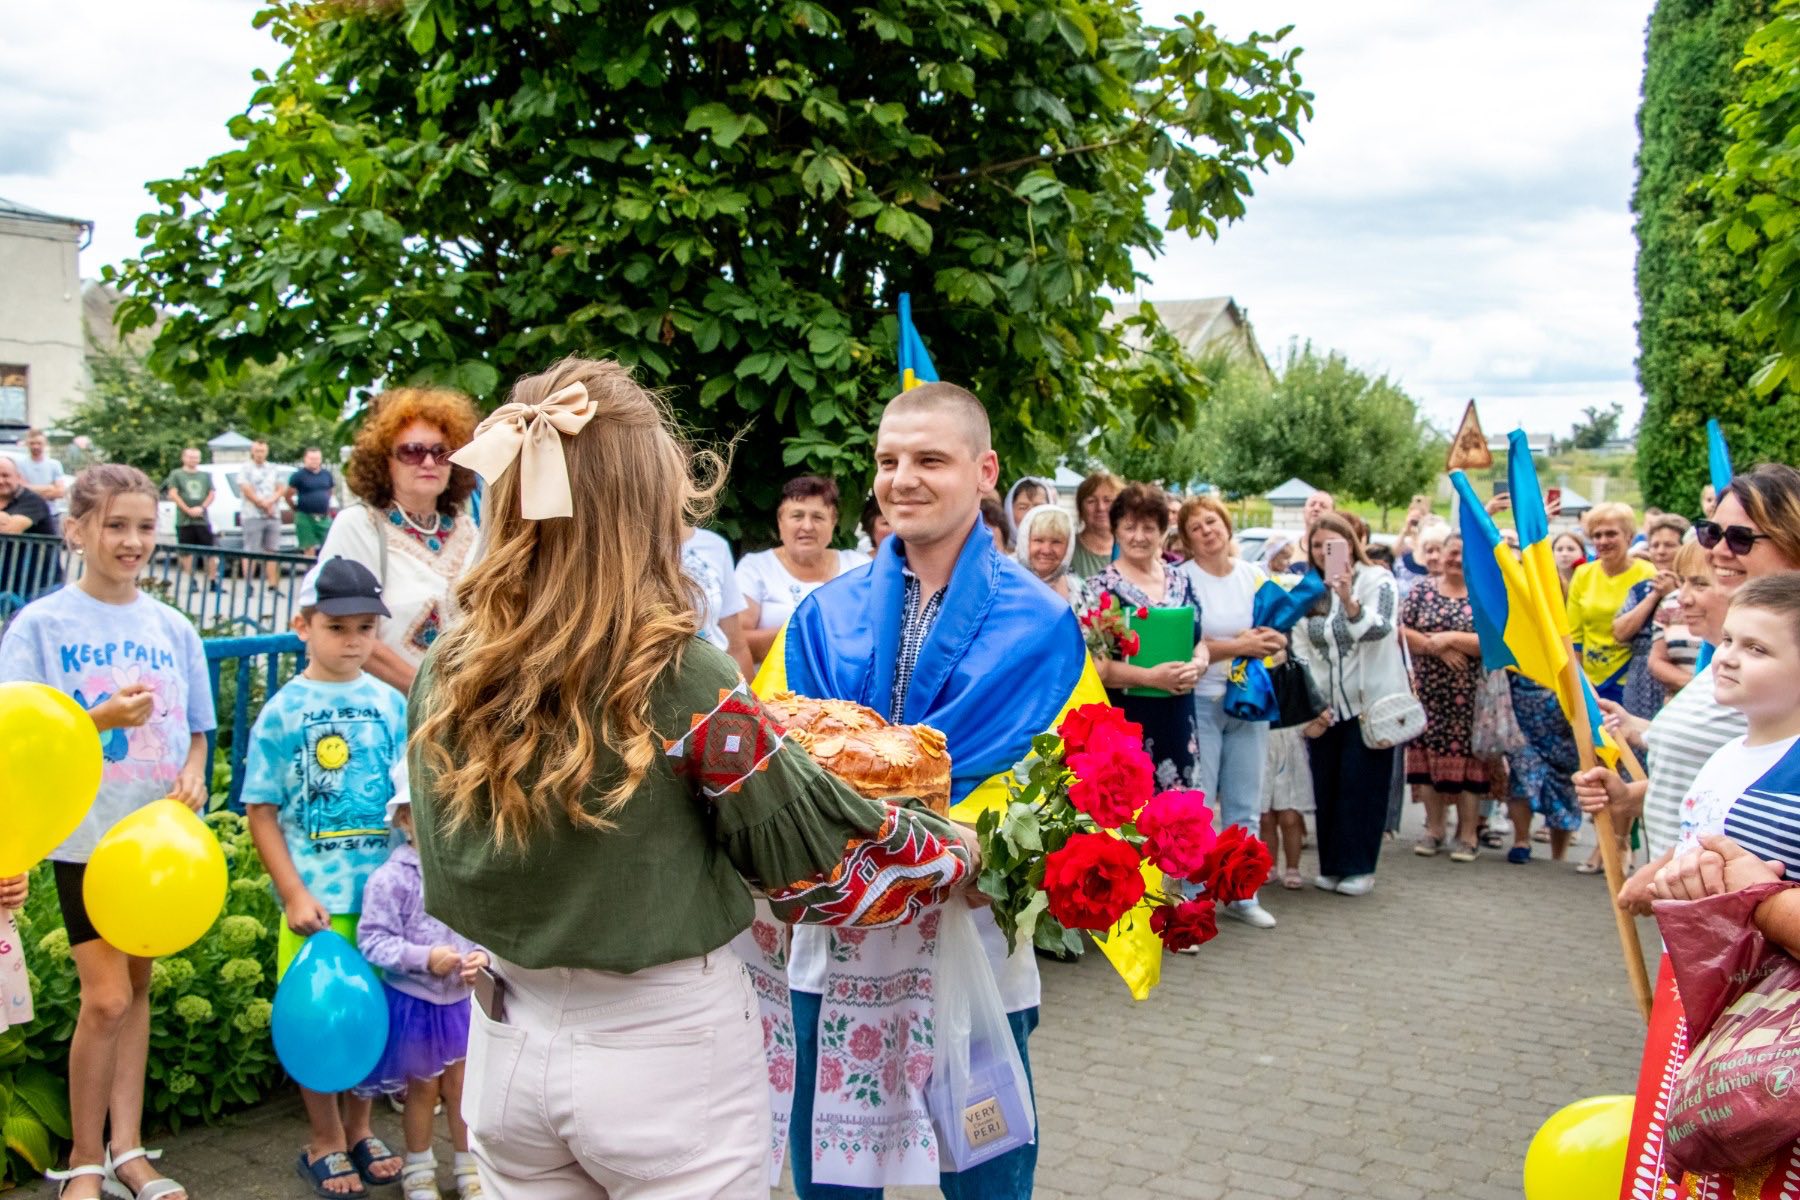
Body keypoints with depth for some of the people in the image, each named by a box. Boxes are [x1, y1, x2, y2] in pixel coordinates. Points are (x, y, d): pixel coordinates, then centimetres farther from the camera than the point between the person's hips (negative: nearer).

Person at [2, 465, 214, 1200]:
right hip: (86, 833, -4)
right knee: (106, 997, -8)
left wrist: (193, 774, -9)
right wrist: (102, 718, -22)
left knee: (136, 987, 11)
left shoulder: (173, 629, 5)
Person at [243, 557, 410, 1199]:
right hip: (317, 898, -3)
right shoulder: (283, 710, -6)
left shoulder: (390, 704, 3)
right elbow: (262, 812, -5)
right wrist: (294, 893, -12)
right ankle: (325, 1142, 26)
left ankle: (358, 1129, 32)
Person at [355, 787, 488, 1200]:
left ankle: (468, 1165, 32)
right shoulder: (390, 878, -18)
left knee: (461, 1085, 14)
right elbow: (372, 939, -17)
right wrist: (424, 957, -26)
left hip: (460, 998, 2)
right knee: (422, 1087, 15)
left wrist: (483, 956, -18)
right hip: (413, 1000, -2)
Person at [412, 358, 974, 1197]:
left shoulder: (444, 676, -7)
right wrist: (958, 854, 5)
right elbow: (816, 851, -13)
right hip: (668, 1053, -4)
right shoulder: (680, 677, -21)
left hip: (511, 1043, 5)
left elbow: (455, 866, 7)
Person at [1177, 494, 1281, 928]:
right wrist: (1239, 645, -18)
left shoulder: (1254, 575, 8)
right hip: (1199, 701, -5)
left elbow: (1278, 636, 13)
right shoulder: (1182, 578, -6)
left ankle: (1241, 895, 22)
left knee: (1245, 806, 11)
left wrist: (1272, 641, -10)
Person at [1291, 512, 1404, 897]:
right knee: (1325, 787, 5)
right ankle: (1331, 865, 15)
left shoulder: (1378, 580, -6)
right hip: (1324, 708, 4)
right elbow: (1300, 653, 6)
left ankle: (1359, 867, 5)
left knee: (1361, 785, -4)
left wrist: (1349, 602, -42)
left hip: (1370, 703, -4)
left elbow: (1379, 629, -23)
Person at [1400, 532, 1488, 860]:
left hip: (1468, 695, -2)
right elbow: (1402, 632, -1)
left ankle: (1468, 834, 10)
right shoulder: (1422, 590, 7)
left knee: (1466, 757, 0)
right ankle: (1434, 829, 17)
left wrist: (1450, 638, -15)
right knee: (1428, 754, 4)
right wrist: (1438, 648, -13)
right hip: (1427, 691, 2)